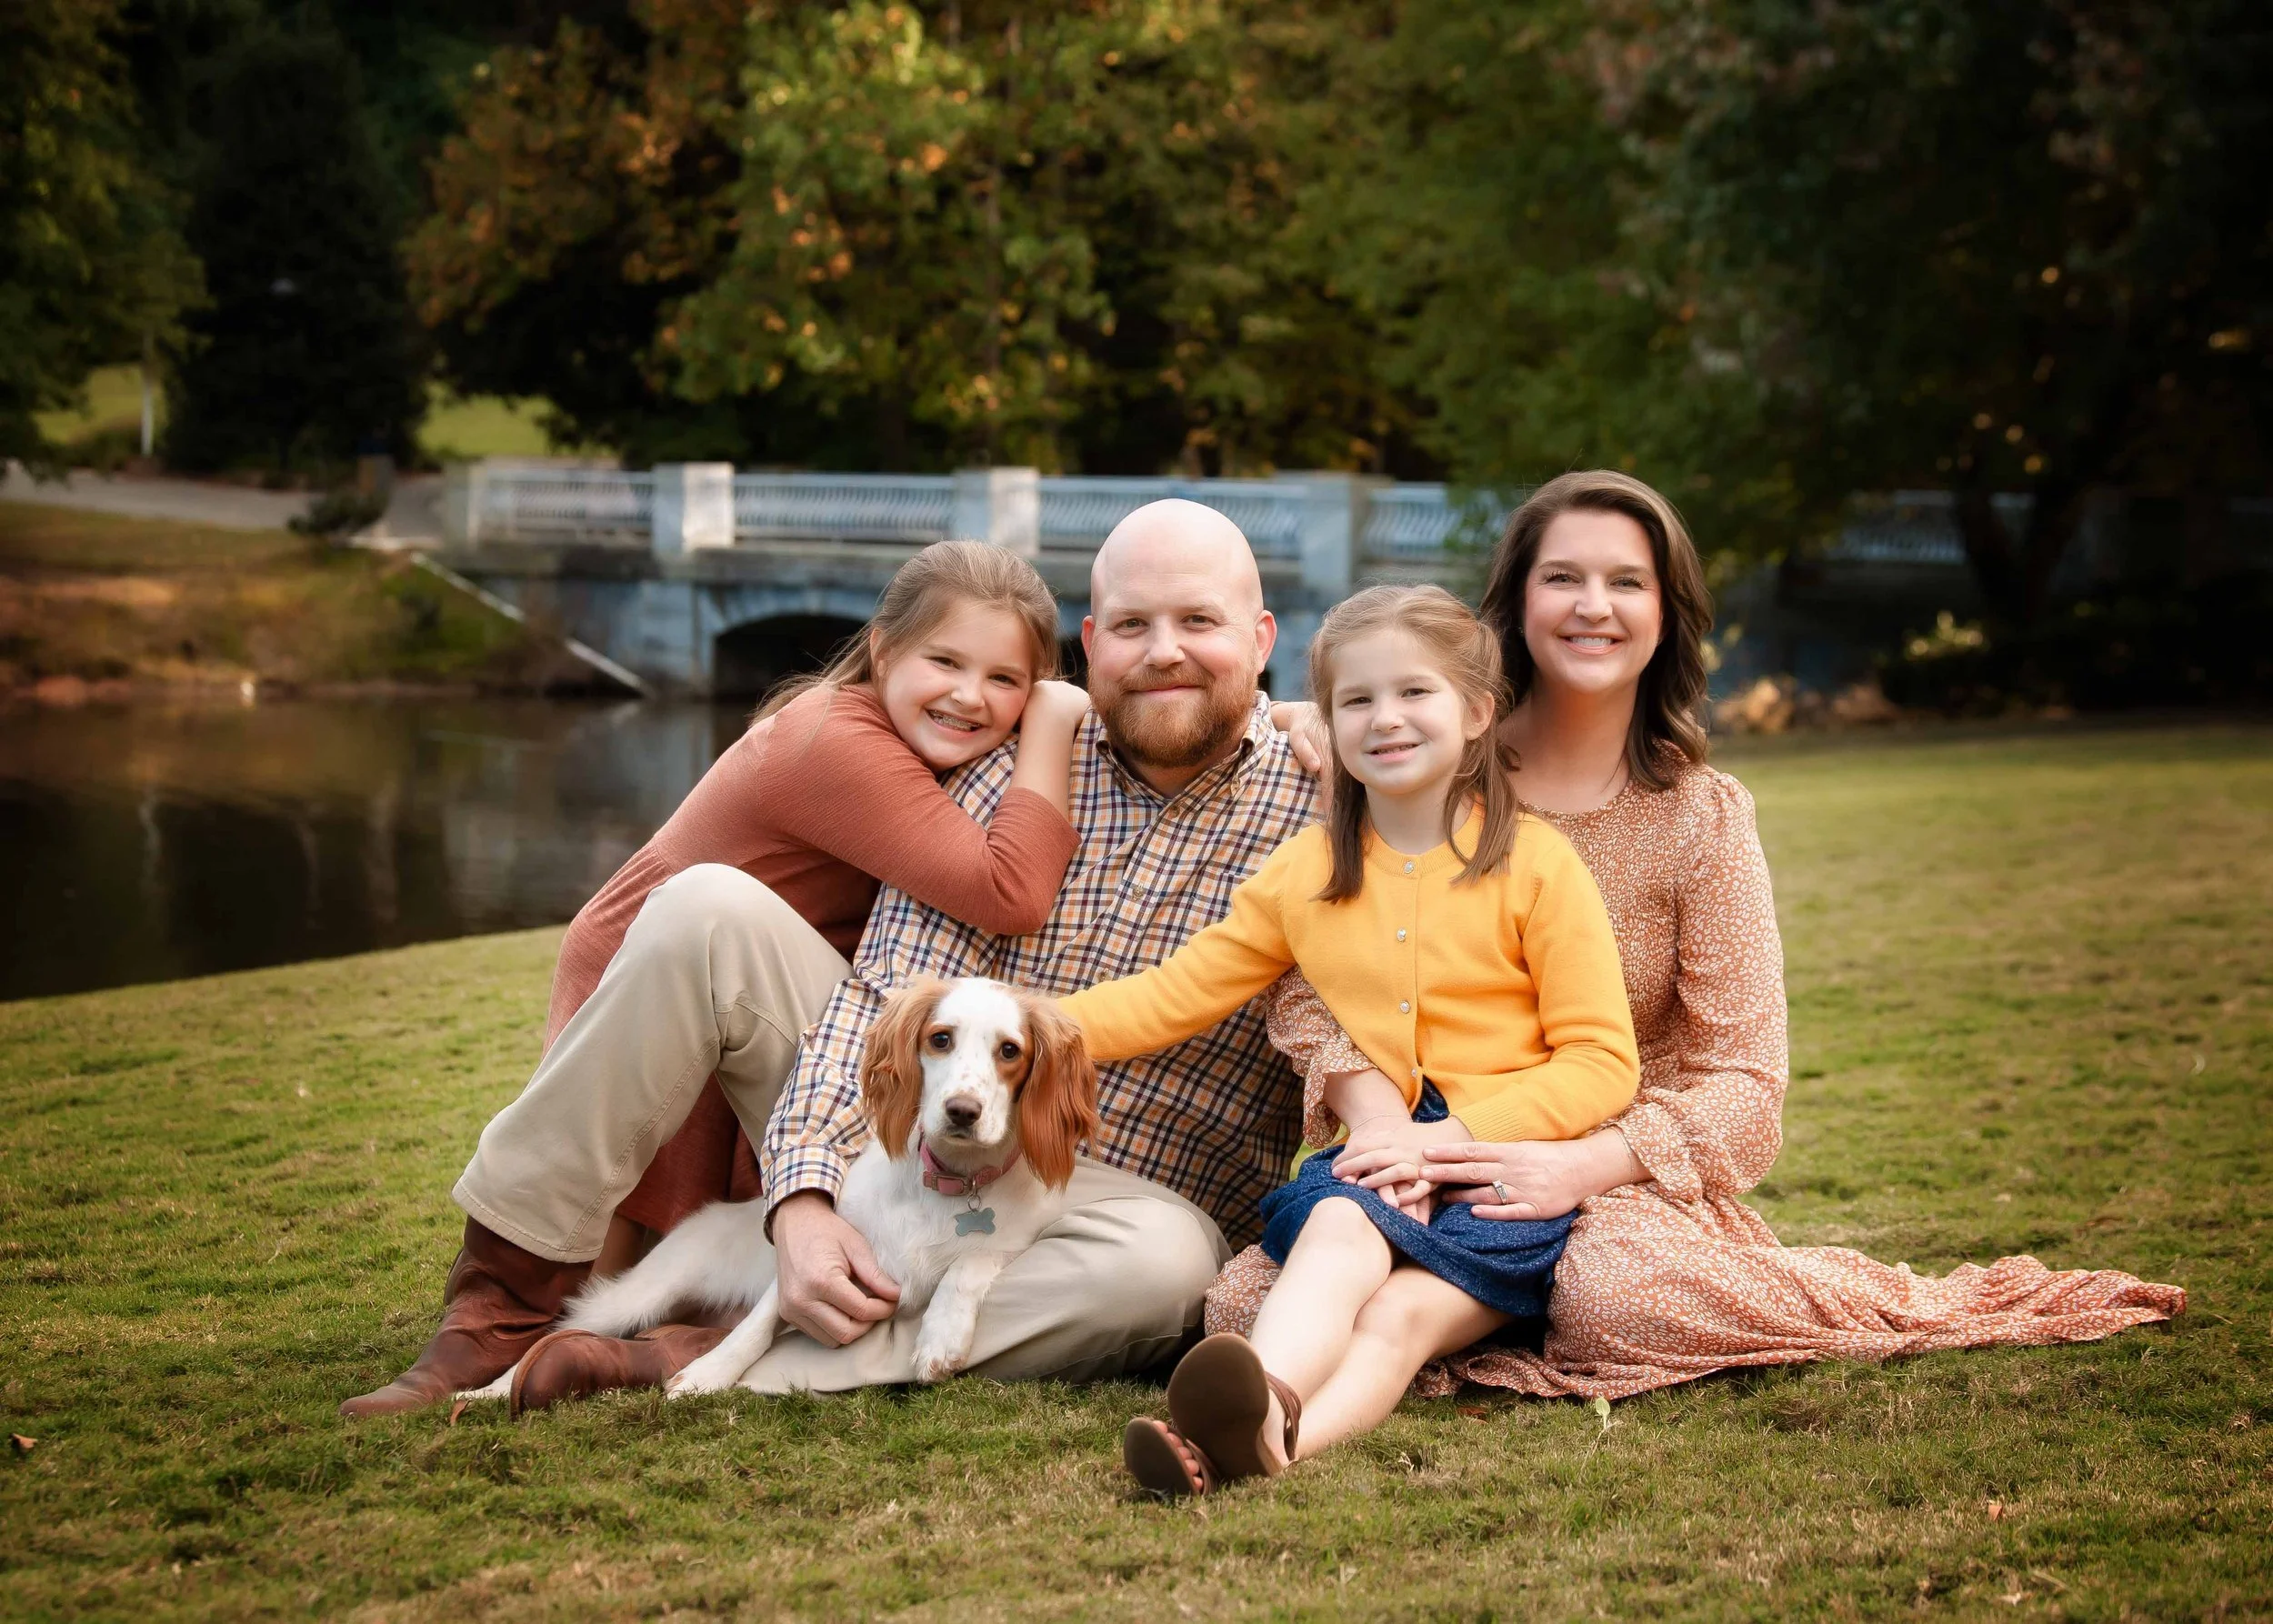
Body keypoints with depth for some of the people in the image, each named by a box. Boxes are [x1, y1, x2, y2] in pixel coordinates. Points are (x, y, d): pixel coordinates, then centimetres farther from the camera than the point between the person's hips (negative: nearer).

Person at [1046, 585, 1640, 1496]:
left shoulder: (1535, 864, 1)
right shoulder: (1304, 873, 14)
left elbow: (1602, 1063, -2)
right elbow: (1176, 994, 16)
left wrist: (1450, 1136, -14)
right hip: (1367, 1167, 2)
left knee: (1398, 1316, -30)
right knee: (1339, 1231, -33)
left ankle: (1285, 1442, -60)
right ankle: (1267, 1403, -63)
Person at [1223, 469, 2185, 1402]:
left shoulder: (1701, 817, 0)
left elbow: (1744, 1082, -5)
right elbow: (1307, 982, -1)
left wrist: (1582, 1166, -23)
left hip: (1625, 1188, -1)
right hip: (1424, 1173, 1)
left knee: (1623, 1297, -37)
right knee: (1249, 1306, -27)